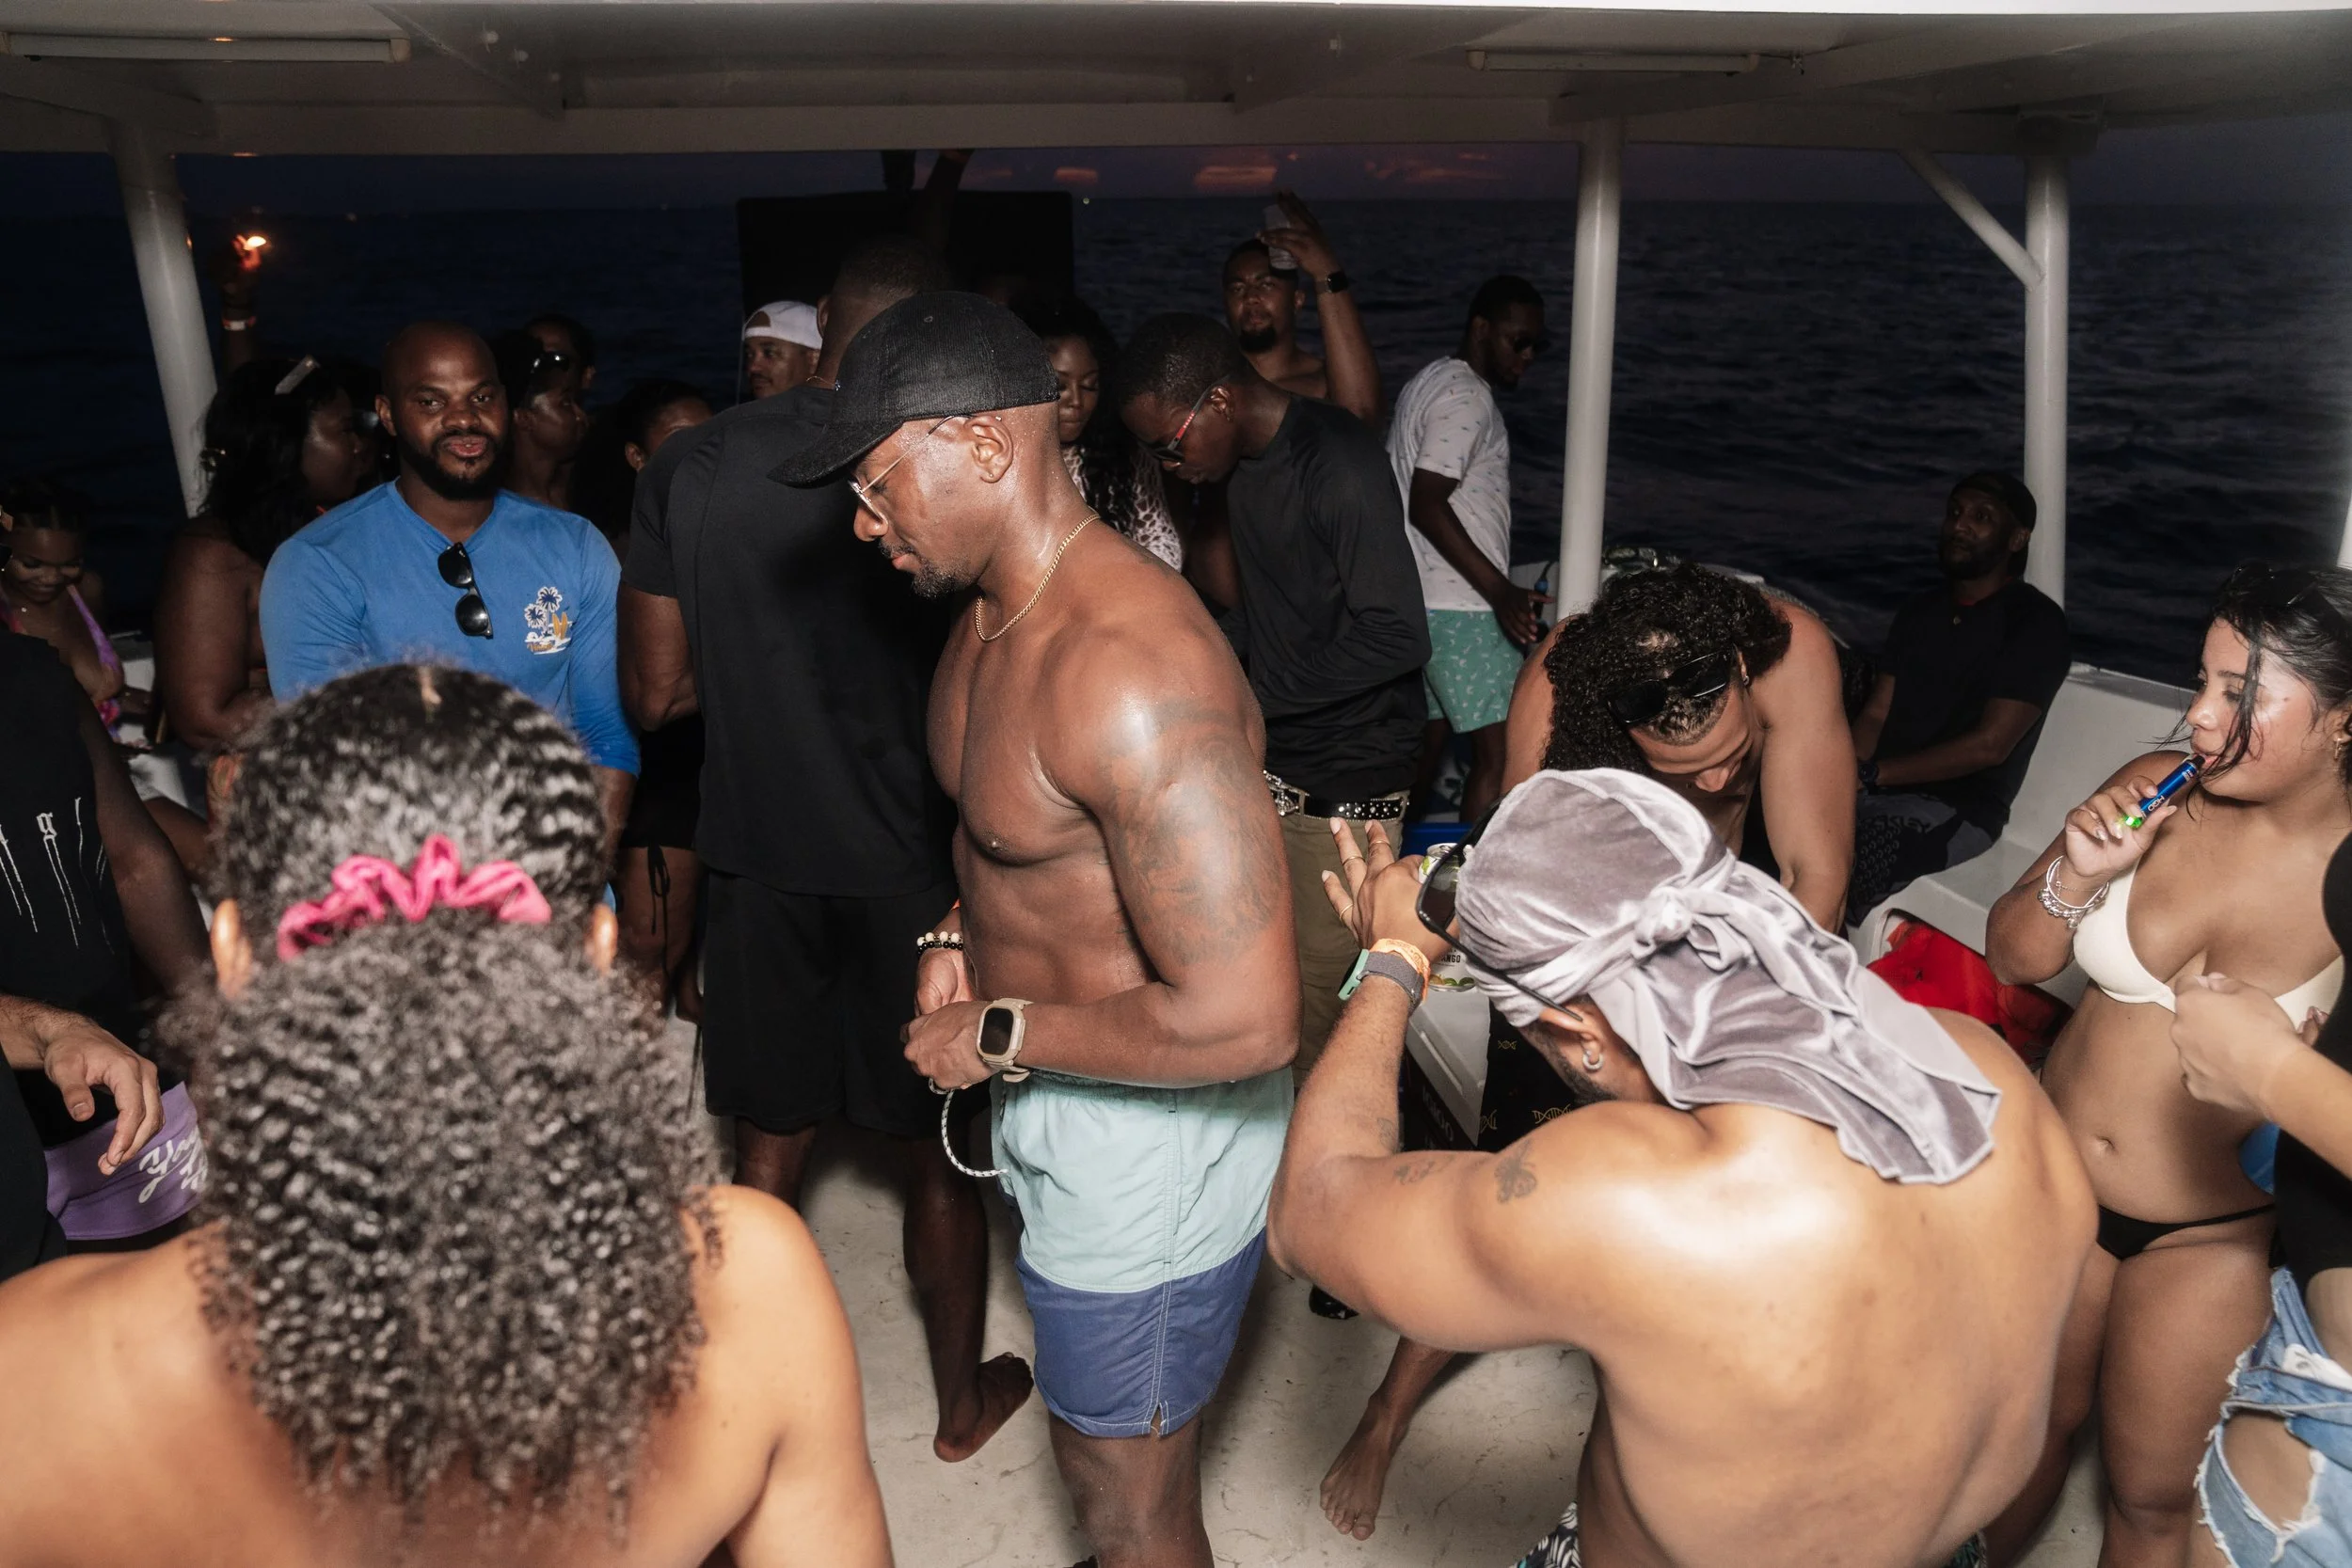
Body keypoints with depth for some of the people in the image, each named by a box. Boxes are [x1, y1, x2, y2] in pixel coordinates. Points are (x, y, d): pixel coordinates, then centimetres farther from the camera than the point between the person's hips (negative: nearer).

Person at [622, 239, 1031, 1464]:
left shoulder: (687, 468, -5)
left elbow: (658, 692, -2)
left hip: (758, 856, 3)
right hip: (914, 865, -2)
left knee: (766, 1151, 18)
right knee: (936, 1156, 15)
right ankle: (963, 1398, 35)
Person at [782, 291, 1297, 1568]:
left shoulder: (1132, 671, -33)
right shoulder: (989, 617, 0)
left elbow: (1243, 1019, -35)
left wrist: (999, 1036, -22)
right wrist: (958, 938, 1)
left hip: (1152, 1136, -9)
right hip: (1051, 1096, 9)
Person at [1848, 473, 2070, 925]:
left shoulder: (2035, 621, -3)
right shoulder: (1919, 612, 18)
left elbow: (1990, 745, -12)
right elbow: (1875, 714, 10)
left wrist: (1874, 772, -17)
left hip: (1959, 804, -6)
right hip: (1881, 787, 6)